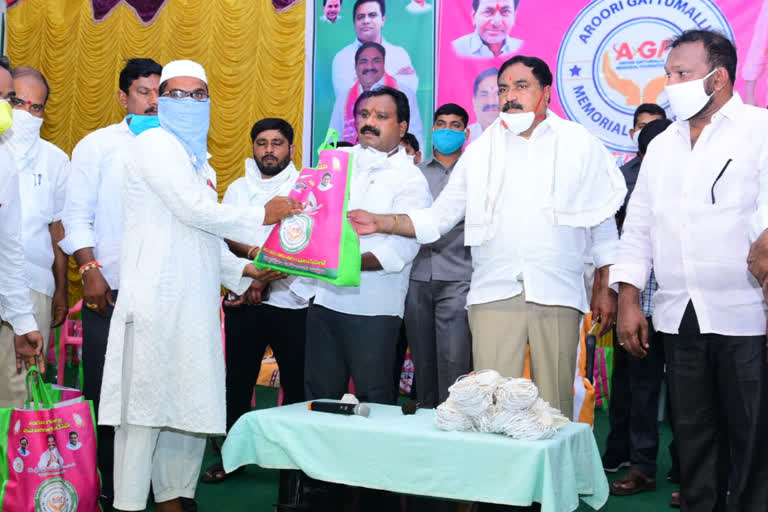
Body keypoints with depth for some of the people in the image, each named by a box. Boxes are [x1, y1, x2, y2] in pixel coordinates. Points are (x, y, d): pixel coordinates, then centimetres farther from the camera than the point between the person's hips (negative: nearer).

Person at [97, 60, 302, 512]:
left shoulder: (200, 161, 23)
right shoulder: (155, 144, -4)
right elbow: (193, 211, -12)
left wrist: (242, 270, 11)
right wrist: (263, 215, -4)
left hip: (195, 304, 8)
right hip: (155, 303, -8)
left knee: (189, 408, 10)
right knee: (146, 406, -6)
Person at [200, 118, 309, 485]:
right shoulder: (238, 188, 15)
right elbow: (224, 236, 5)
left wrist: (264, 279, -15)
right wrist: (253, 253, -15)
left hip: (290, 301, -3)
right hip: (243, 301, 3)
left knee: (296, 382, 2)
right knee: (238, 379, 5)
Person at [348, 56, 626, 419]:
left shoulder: (580, 144, 10)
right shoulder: (481, 149, 14)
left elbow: (603, 223, 12)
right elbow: (438, 218, 14)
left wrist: (605, 288, 7)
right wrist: (381, 223, 0)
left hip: (558, 295, -1)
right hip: (494, 294, 1)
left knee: (553, 409, 0)